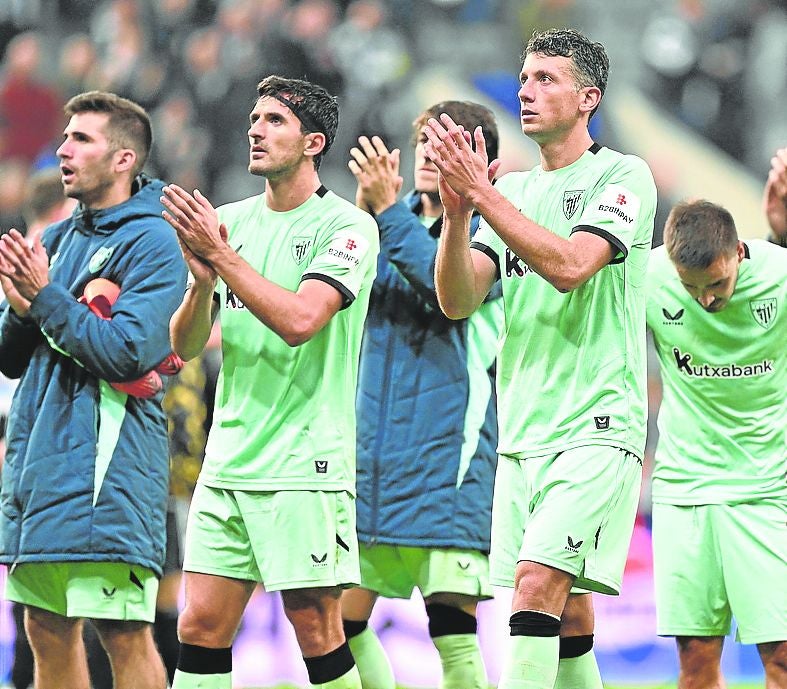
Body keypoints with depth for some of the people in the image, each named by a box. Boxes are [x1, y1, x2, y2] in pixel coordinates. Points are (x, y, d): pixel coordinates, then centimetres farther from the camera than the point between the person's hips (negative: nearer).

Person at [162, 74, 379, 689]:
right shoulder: (229, 221, 12)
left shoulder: (347, 227, -6)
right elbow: (185, 346, 10)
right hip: (228, 462, 6)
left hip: (306, 465, -6)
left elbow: (299, 319, -20)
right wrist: (202, 280, -9)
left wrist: (221, 255, -17)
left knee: (317, 633, -4)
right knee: (200, 627, 2)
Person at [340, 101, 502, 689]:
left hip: (448, 454, -5)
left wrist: (388, 210, -21)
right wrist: (364, 211, -13)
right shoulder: (396, 220, 14)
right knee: (341, 619, 4)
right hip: (371, 452, 6)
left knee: (451, 628, -10)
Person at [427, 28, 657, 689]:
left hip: (595, 429, -6)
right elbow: (457, 300, 7)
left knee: (538, 583, -20)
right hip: (523, 433, 6)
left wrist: (482, 192, -18)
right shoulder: (513, 190, 16)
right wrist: (457, 209, -10)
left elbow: (569, 265, -19)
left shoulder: (624, 176, -3)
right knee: (567, 618, 7)